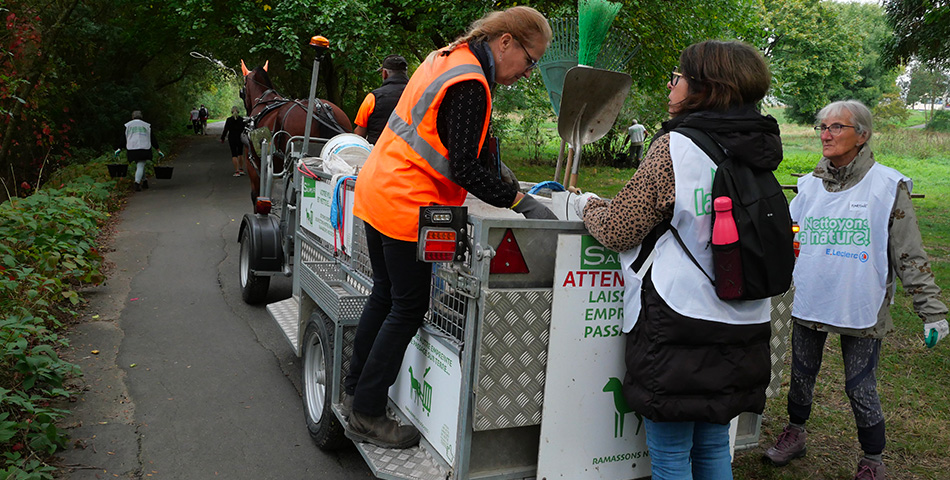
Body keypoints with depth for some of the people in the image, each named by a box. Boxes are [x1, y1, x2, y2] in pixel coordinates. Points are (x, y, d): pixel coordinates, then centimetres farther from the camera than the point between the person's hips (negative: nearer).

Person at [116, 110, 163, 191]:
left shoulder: (127, 125, 13)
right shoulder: (147, 125, 12)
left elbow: (124, 138, 5)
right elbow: (153, 139, 9)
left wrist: (119, 148, 7)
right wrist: (158, 150, 9)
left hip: (132, 149, 1)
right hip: (144, 148, -1)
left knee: (139, 165, 20)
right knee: (140, 166, -5)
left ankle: (144, 181, 21)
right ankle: (137, 183, -23)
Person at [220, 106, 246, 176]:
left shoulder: (229, 120, -7)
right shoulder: (242, 119, -4)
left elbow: (225, 130, -5)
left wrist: (222, 138, 5)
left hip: (232, 138, -2)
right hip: (240, 139, 2)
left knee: (234, 155, 2)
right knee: (240, 154, 18)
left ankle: (237, 171, -4)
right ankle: (241, 169, 17)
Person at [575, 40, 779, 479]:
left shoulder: (675, 147, -13)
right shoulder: (756, 156, 8)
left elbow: (618, 231, -10)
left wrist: (587, 205, 11)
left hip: (679, 328, -7)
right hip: (740, 330, 7)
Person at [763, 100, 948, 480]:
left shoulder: (887, 186, -6)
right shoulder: (810, 185, 5)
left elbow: (910, 256, -5)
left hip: (861, 310, -4)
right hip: (809, 303, 4)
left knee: (861, 389, 4)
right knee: (801, 375, 17)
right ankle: (795, 433, 42)